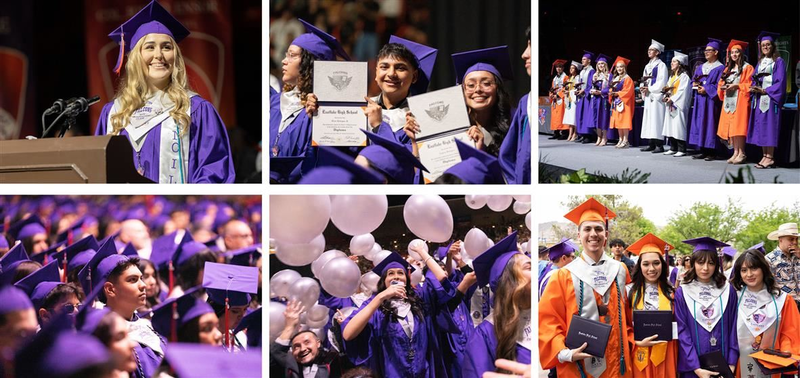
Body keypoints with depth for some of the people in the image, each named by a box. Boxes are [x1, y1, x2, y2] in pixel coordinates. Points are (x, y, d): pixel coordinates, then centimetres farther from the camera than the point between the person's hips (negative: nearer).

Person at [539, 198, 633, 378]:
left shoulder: (620, 271, 8)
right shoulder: (564, 276, -3)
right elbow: (548, 320, -5)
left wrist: (630, 341, 3)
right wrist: (564, 353, -18)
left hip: (616, 362, 3)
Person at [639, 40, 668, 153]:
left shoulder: (661, 65, -5)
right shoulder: (647, 66, 18)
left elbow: (662, 82, -13)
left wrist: (649, 89, -14)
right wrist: (643, 88, 0)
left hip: (657, 96, -8)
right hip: (648, 96, 8)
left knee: (656, 118, -10)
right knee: (649, 119, 5)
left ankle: (659, 145, -10)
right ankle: (651, 144, 8)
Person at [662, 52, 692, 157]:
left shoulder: (684, 76, -8)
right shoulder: (672, 76, 18)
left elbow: (682, 91, -16)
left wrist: (672, 99, -17)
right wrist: (666, 96, 1)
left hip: (678, 104, -9)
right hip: (670, 105, 9)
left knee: (678, 127, -10)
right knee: (671, 126, 8)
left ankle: (681, 149, -8)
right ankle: (673, 148, 13)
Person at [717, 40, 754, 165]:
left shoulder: (747, 68, 1)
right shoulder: (728, 69, 21)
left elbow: (749, 84, -7)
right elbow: (720, 84, 21)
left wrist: (737, 86, -17)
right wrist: (723, 87, 0)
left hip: (740, 100, -7)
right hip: (729, 101, 7)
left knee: (738, 126, -13)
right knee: (730, 126, 1)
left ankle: (741, 153, -12)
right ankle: (735, 152, 2)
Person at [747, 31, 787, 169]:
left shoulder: (778, 61, -2)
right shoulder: (760, 63, 18)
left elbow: (780, 81, -10)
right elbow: (754, 79, 17)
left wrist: (765, 90, -17)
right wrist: (754, 89, -5)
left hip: (770, 98, -7)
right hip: (759, 99, 7)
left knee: (768, 126, -10)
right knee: (760, 128, 4)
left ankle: (770, 157, -9)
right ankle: (765, 156, 6)